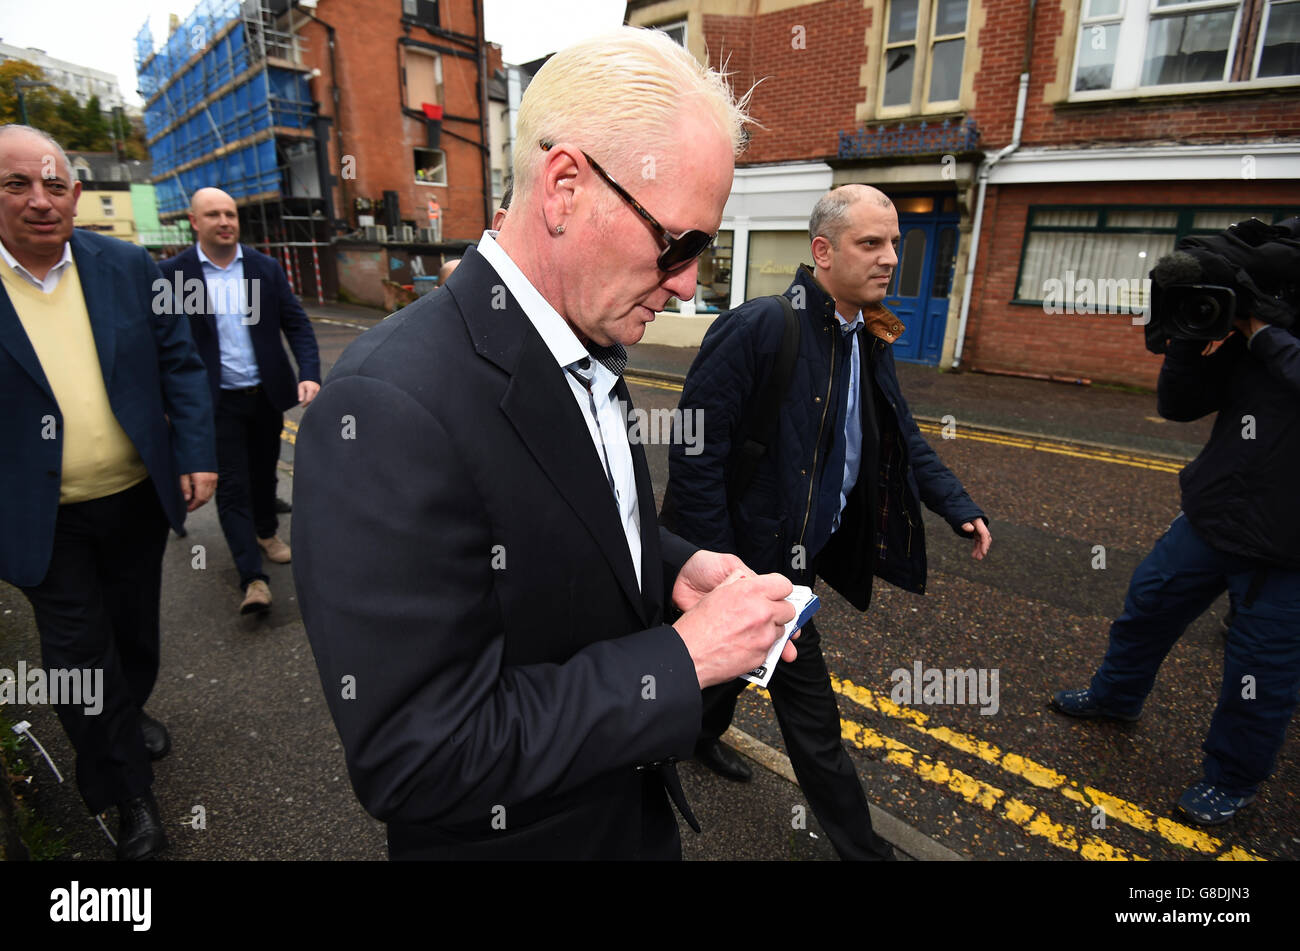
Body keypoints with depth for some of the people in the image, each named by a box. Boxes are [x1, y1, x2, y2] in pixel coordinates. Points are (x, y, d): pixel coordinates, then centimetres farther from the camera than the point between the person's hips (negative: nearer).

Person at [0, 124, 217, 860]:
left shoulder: (128, 266, -2)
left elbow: (180, 363, 0)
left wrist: (197, 456, -8)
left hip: (138, 500, 2)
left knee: (136, 631, 21)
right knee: (79, 653, 7)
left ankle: (127, 717, 50)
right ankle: (130, 795, 26)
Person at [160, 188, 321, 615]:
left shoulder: (266, 267, 2)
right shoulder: (173, 273, -4)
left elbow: (296, 324, 1)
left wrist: (309, 374, -13)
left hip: (266, 394, 3)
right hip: (217, 401, -2)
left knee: (263, 471, 18)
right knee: (231, 485, -3)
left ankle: (266, 532, 43)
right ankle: (252, 578, -1)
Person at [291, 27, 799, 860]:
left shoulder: (591, 350, -4)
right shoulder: (389, 407, -31)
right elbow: (417, 759, -29)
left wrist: (673, 565, -8)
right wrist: (685, 657, -26)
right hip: (522, 831, -6)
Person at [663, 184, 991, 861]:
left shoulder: (869, 338, 4)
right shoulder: (756, 328, -23)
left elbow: (901, 435, 15)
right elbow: (694, 452, -23)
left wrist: (957, 505, 3)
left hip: (801, 550, 8)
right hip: (753, 552, -8)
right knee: (810, 709, 5)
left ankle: (699, 735, 56)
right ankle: (858, 844, 26)